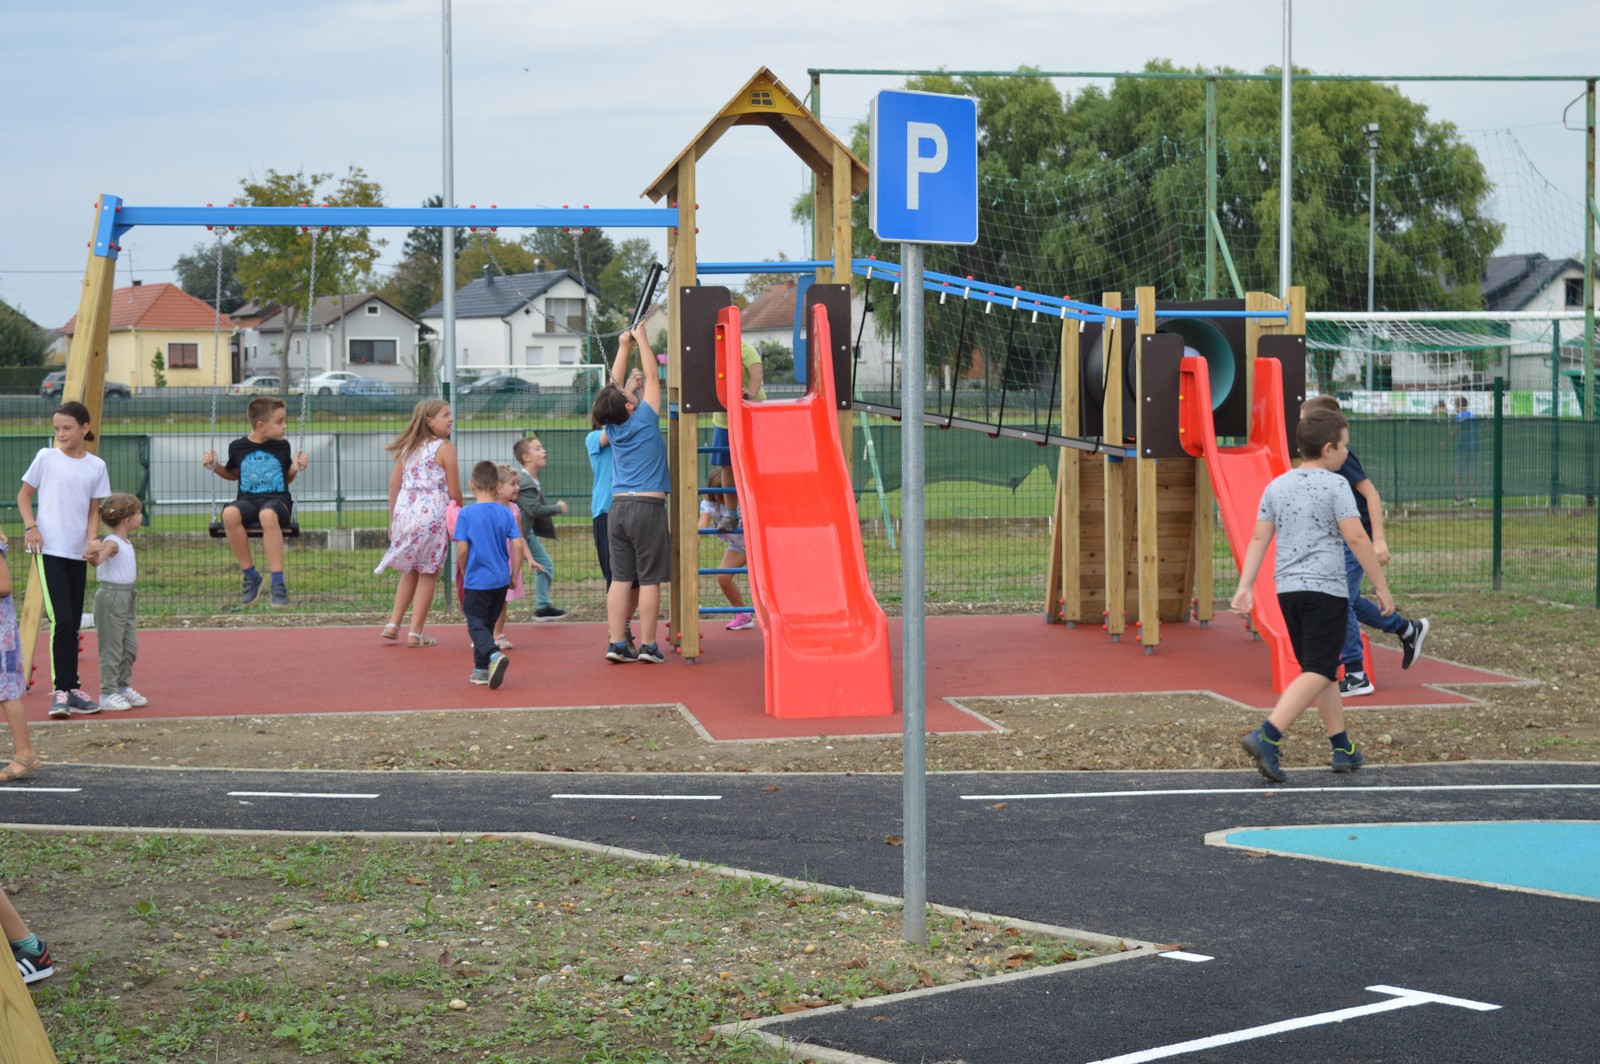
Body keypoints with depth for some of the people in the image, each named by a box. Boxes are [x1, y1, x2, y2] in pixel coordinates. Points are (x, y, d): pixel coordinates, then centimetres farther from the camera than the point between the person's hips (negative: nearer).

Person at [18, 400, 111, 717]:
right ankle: (61, 691, -10)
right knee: (62, 620, -14)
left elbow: (93, 510, 10)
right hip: (49, 551, -4)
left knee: (73, 624, 9)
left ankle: (72, 690, 16)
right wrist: (30, 526, -10)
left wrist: (92, 541, -6)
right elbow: (24, 495, 6)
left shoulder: (96, 466, 5)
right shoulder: (46, 457, -2)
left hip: (78, 554, 4)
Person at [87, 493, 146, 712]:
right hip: (111, 596, -9)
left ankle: (123, 687, 24)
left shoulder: (126, 542, 11)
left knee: (130, 646, 13)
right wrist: (92, 553, -56)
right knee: (111, 648, -4)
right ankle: (108, 693, 1)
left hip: (128, 597, 9)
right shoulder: (112, 543, -18)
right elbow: (97, 560, -38)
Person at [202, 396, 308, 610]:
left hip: (277, 499, -2)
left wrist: (297, 468, 0)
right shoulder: (238, 447, 7)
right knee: (230, 513, -36)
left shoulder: (282, 447, 7)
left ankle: (278, 582, -38)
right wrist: (215, 467, 8)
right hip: (248, 499, 2)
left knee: (268, 515, -41)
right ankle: (250, 575, -20)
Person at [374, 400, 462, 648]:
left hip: (405, 511, 6)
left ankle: (393, 624, 18)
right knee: (428, 574, 6)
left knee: (410, 570, 22)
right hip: (432, 513, -6)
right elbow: (454, 492, -8)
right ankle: (415, 633, 7)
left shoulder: (409, 447, 10)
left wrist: (392, 520, 18)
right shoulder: (445, 448, -7)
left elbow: (394, 483, 11)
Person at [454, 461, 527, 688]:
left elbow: (462, 550, -12)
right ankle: (481, 668, 22)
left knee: (476, 624, 0)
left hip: (477, 580, -4)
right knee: (487, 623, 18)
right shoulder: (506, 513, 0)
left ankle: (494, 654, -27)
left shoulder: (466, 514, -9)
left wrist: (464, 574, 5)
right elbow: (518, 546, -4)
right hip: (501, 580, 4)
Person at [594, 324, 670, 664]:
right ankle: (648, 646, -2)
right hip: (648, 506, -5)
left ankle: (616, 643, 0)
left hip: (619, 506, 5)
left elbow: (615, 384, 18)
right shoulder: (644, 420, -8)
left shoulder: (613, 427, 5)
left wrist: (624, 347, 23)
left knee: (620, 578, 4)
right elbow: (651, 377, 1)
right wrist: (642, 341, 12)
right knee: (649, 579, -2)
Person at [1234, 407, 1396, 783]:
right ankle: (1266, 737, -24)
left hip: (1287, 588, 7)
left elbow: (1259, 538, 7)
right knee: (1317, 673, -8)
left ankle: (1343, 748, 22)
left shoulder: (1277, 486, 11)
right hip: (1325, 587, -7)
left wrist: (1245, 587, 7)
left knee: (1322, 669, 17)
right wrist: (1382, 587, -7)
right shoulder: (1334, 485, -7)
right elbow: (1356, 538, -12)